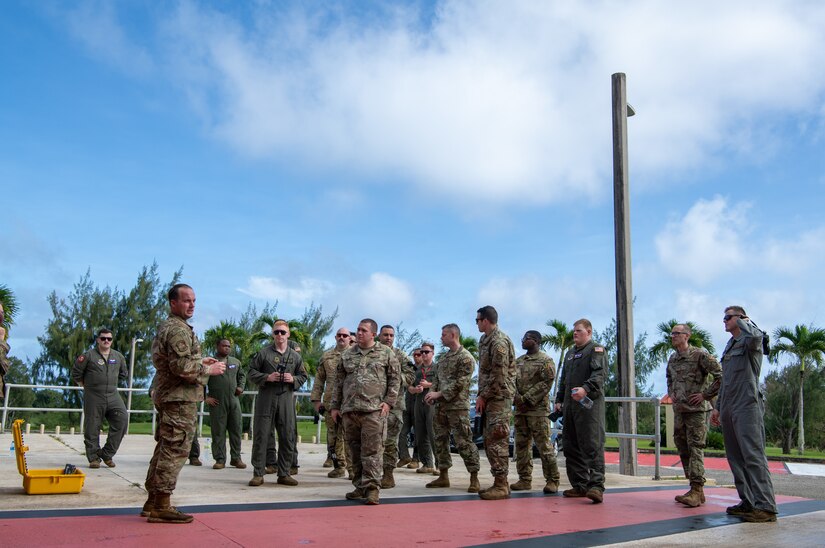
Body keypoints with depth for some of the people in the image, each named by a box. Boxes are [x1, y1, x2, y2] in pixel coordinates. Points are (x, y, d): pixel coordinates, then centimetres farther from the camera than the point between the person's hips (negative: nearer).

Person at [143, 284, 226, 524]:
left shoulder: (166, 326, 18)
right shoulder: (179, 329, -15)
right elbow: (182, 367, -23)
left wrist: (199, 360, 18)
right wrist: (209, 369, -11)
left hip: (166, 395, 11)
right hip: (181, 398, -11)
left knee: (165, 448, 15)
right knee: (175, 450, -7)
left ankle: (153, 501, 22)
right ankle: (161, 506, -4)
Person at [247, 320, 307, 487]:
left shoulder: (295, 356, 10)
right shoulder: (263, 353, 3)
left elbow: (303, 376, 16)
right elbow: (252, 372, 4)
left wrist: (293, 379, -5)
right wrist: (267, 377, -11)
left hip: (286, 398, 2)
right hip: (266, 398, -2)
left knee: (288, 437, 3)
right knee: (261, 435, -1)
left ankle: (284, 473, 13)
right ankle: (258, 474, 7)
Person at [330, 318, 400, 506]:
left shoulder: (386, 354, 5)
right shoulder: (347, 355, 15)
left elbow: (395, 379, 4)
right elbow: (339, 382, 17)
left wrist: (389, 402, -5)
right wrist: (335, 406, 14)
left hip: (374, 410, -4)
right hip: (349, 410, 4)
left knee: (372, 450, -8)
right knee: (355, 450, 9)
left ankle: (372, 488, -4)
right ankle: (360, 487, 19)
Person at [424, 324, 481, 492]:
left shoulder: (465, 357, -9)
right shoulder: (444, 358, 17)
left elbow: (460, 383, -17)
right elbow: (437, 379, 18)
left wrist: (439, 394, -17)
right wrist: (431, 392, -2)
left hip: (458, 406, -8)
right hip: (440, 406, 8)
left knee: (463, 442, -7)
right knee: (440, 440, 10)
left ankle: (474, 478, 1)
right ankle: (443, 476, 19)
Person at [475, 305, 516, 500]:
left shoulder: (499, 342, -14)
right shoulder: (485, 340, 16)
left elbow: (498, 375, -19)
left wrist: (483, 396, -14)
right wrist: (481, 396, 11)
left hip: (499, 398, -10)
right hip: (489, 398, 10)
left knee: (497, 441, -8)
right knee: (490, 441, 12)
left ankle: (501, 486, -2)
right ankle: (500, 483, 19)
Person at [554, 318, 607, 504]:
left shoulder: (596, 349, 0)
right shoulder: (570, 353, 25)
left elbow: (600, 373, -16)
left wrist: (586, 388, -30)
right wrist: (559, 399, 22)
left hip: (590, 403, -8)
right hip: (570, 405, 8)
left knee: (592, 445, -12)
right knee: (572, 446, 8)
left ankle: (596, 486, -14)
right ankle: (579, 485, 14)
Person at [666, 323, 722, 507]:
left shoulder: (700, 354, -10)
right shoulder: (672, 358, 13)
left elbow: (721, 375, -15)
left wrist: (706, 395, -14)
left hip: (697, 409, -8)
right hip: (679, 409, 8)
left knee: (695, 449, -10)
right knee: (683, 449, 9)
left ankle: (697, 490, -8)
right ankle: (696, 491, 16)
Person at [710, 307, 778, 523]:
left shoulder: (751, 340, -3)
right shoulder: (729, 345, 23)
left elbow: (754, 336, -31)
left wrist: (742, 321, -10)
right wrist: (718, 406, 24)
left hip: (747, 406, -9)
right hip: (729, 409, 9)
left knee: (753, 455, -12)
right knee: (736, 458, 9)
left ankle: (765, 506, -11)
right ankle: (748, 502, 15)